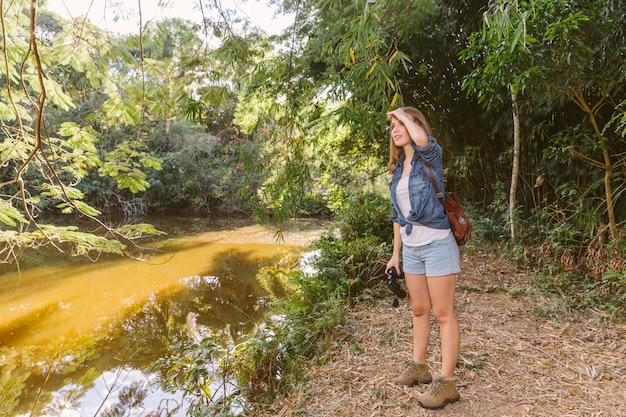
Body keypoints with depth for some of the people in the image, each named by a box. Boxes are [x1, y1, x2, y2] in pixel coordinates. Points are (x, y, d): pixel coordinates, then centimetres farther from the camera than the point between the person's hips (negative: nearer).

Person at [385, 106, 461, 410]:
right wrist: (395, 252, 14)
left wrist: (403, 114, -16)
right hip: (411, 248, 7)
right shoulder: (398, 169, 10)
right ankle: (418, 367, 32)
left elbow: (422, 139, -36)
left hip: (436, 245, -7)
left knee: (443, 314, 1)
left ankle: (447, 382, 12)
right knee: (419, 310, 17)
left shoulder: (430, 157, -9)